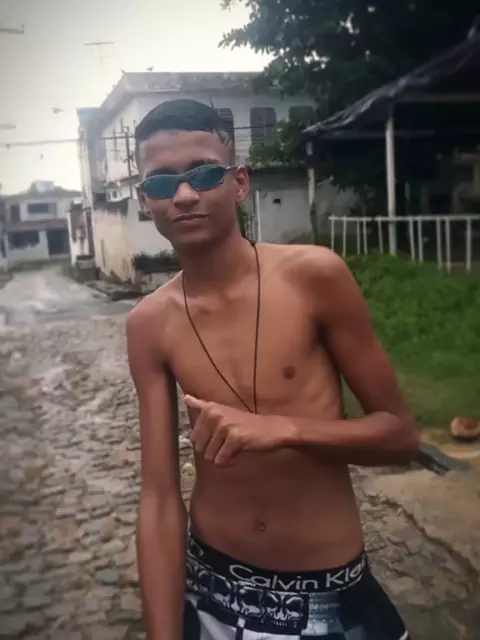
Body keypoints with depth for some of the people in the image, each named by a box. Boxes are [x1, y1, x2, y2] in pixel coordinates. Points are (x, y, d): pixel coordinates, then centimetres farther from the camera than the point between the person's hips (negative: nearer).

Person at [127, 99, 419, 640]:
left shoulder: (315, 276, -15)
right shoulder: (150, 326, -8)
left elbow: (400, 433, -9)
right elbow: (159, 498, -8)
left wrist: (284, 429, -26)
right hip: (208, 587, 2)